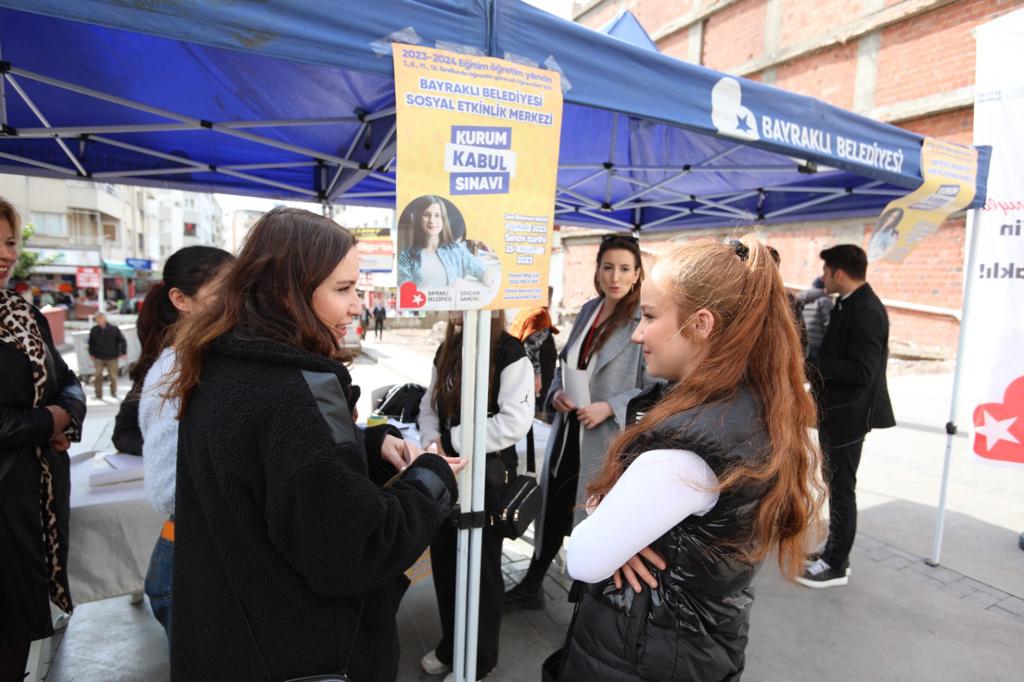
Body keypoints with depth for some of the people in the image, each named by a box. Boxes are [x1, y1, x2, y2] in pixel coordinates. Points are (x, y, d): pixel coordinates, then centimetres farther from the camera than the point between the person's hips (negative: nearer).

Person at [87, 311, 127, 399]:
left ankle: (114, 393, 26)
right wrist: (92, 354, 9)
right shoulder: (94, 330, 1)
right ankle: (99, 395, 4)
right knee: (97, 375, -7)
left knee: (113, 376, 6)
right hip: (99, 358, 1)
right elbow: (91, 343, 15)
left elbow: (123, 341, 0)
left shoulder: (114, 329, -5)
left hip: (112, 358, -1)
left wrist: (123, 352, -4)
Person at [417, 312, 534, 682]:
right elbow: (429, 406, 11)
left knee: (481, 569, 11)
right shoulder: (447, 350, 7)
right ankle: (450, 645, 42)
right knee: (444, 561, 18)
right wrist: (434, 443, -9)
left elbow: (515, 422, -23)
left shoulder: (511, 354, -15)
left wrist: (454, 439, -19)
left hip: (488, 475, -6)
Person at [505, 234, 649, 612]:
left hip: (609, 438, -6)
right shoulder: (588, 310, 7)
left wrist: (609, 408, -22)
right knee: (553, 509, 19)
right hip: (569, 431, 6)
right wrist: (557, 392, -2)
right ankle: (531, 586, 39)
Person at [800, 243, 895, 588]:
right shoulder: (849, 304, 10)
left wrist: (812, 367, -21)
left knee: (842, 489, 1)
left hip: (848, 414, -10)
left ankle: (836, 566, 14)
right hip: (835, 410, 10)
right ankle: (835, 553, 31)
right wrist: (815, 371, 4)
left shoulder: (867, 310, -20)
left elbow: (862, 371, -25)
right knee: (836, 486, 18)